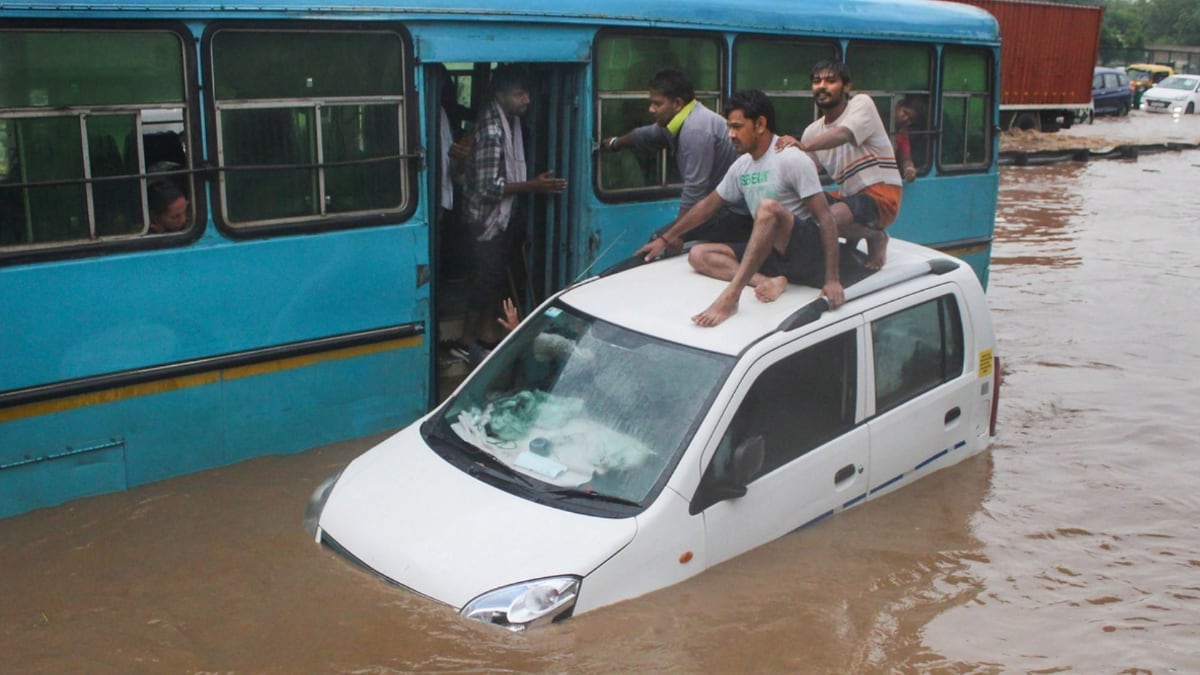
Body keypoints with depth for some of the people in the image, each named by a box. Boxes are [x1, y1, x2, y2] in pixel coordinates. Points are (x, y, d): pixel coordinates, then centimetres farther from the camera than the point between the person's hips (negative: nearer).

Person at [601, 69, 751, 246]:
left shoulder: (695, 130, -24)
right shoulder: (678, 123, 10)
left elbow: (694, 190, -27)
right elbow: (646, 135, 32)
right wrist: (614, 143, 50)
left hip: (734, 213, -11)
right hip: (722, 206, 11)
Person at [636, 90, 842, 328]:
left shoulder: (792, 159, -13)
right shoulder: (741, 166, 11)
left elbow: (825, 217, -18)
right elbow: (707, 205, 23)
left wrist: (832, 280, -25)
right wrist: (665, 239, 25)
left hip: (807, 251, -8)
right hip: (772, 252, 8)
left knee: (768, 207, -35)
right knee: (698, 254, -4)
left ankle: (731, 295, -40)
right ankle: (770, 281, -24)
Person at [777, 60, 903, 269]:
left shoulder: (862, 103, -7)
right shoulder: (813, 131, 11)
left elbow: (844, 135, -30)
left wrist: (803, 145, -46)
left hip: (881, 196, -7)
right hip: (849, 196, 7)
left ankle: (875, 237, -1)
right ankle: (854, 234, 8)